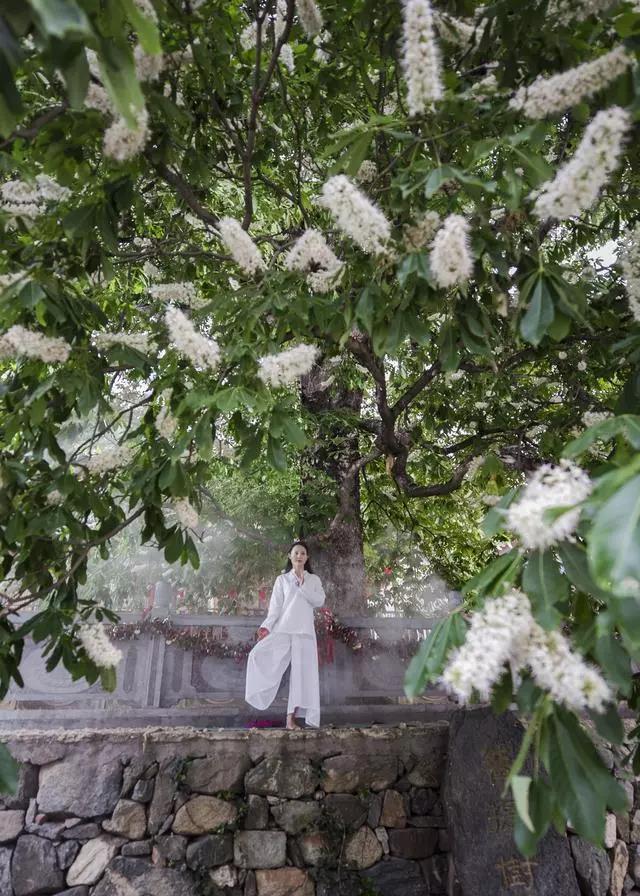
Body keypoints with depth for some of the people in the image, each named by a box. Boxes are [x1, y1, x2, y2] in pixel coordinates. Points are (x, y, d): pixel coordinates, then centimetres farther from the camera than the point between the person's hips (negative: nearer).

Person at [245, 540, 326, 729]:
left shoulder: (314, 580, 13)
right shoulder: (282, 579, 9)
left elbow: (319, 601, -2)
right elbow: (275, 606, 1)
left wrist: (303, 586, -9)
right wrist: (266, 626, -13)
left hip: (304, 631, 0)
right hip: (282, 629, 0)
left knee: (302, 672, -4)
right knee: (258, 655, -21)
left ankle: (291, 717, 3)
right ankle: (261, 694, -4)